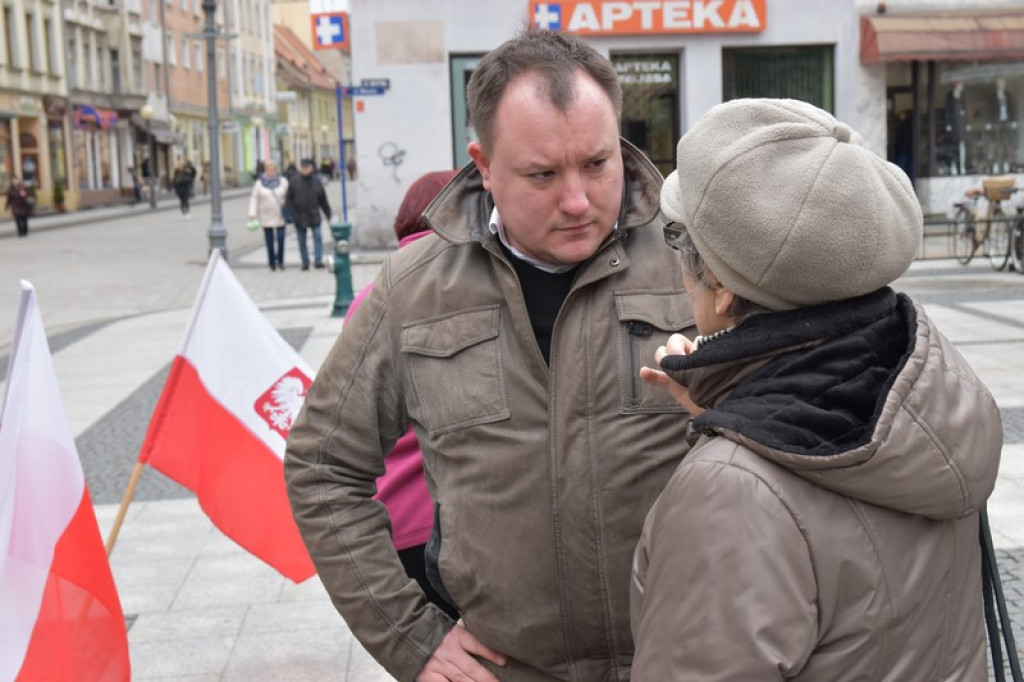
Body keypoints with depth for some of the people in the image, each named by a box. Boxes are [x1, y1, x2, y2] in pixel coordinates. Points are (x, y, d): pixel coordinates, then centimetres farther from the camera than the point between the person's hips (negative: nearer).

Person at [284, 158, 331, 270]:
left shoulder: (316, 182, 3)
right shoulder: (294, 182, -3)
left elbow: (323, 200, 11)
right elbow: (288, 200, -1)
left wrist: (328, 214, 12)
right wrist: (294, 214, -10)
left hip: (314, 216, 1)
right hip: (300, 217, 0)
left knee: (317, 237, -11)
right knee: (302, 241, 7)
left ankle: (318, 261, -10)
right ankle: (305, 263, 16)